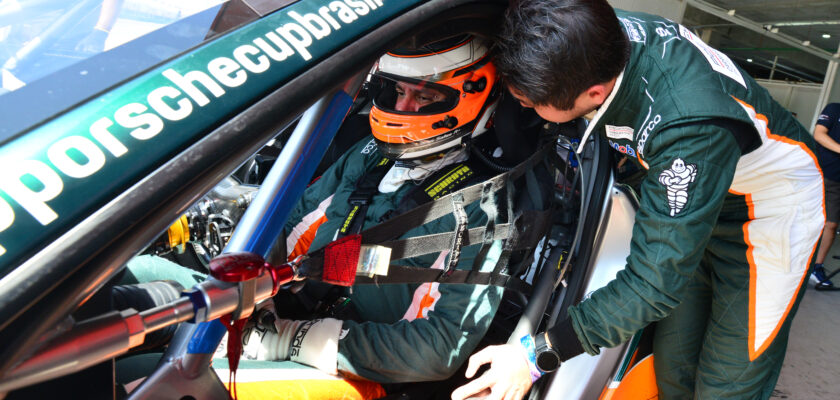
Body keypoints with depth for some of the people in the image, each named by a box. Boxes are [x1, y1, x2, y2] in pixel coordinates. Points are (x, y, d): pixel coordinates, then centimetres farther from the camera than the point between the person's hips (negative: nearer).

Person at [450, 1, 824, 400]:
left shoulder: (691, 129, -43)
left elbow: (656, 284, -37)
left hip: (770, 213, -6)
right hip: (687, 197, 6)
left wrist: (537, 355, -36)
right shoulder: (601, 36, -24)